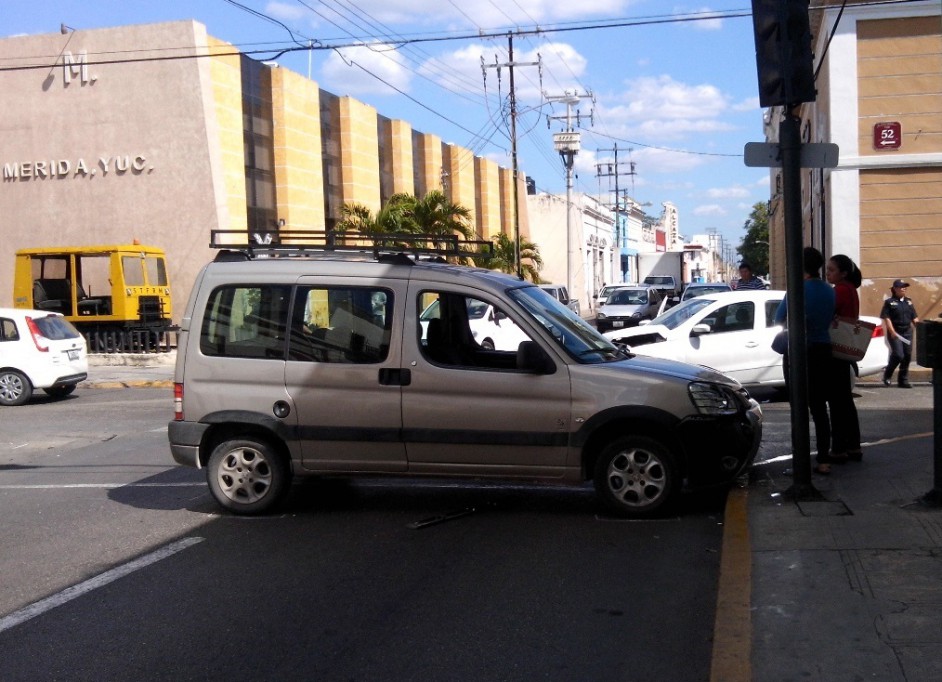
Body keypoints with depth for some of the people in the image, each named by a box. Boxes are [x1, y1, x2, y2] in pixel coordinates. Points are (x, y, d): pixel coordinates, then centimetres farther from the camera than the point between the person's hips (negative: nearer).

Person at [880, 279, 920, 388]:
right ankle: (887, 375, 8)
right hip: (895, 333, -6)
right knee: (898, 355, -15)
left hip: (907, 332, 6)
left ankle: (903, 380, 12)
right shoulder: (889, 302, -2)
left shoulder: (908, 301, 15)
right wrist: (892, 331, -18)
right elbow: (886, 318, -9)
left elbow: (914, 317, 17)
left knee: (907, 356, 3)